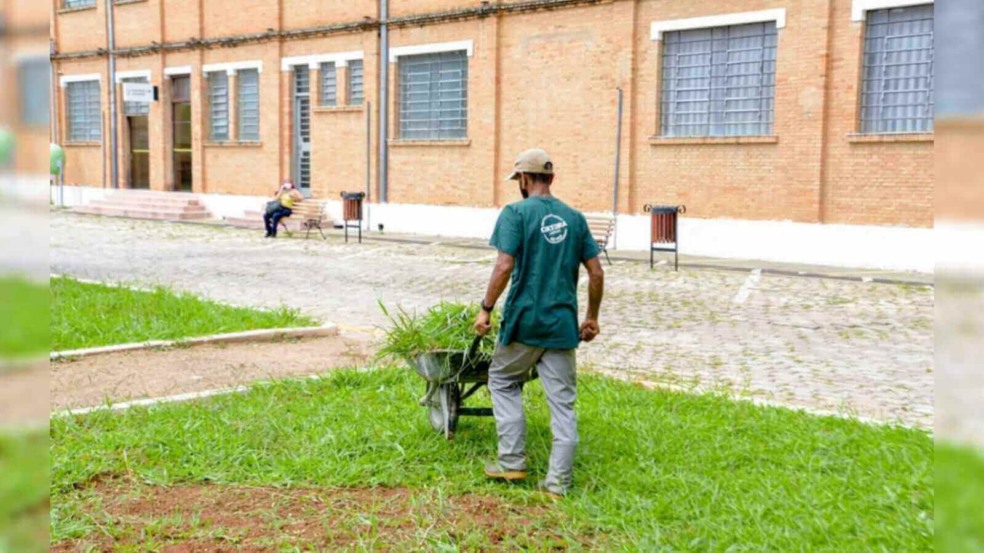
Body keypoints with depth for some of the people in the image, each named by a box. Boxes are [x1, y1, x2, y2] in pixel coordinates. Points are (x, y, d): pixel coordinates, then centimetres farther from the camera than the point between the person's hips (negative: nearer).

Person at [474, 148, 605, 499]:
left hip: (524, 319, -3)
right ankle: (558, 481, 8)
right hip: (563, 323, 3)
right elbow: (596, 274, 7)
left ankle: (512, 462, 16)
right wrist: (592, 318, 16)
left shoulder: (516, 213, -5)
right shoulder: (574, 217, 9)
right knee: (562, 401, 7)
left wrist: (486, 309, -7)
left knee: (503, 382, 18)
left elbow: (505, 266, -16)